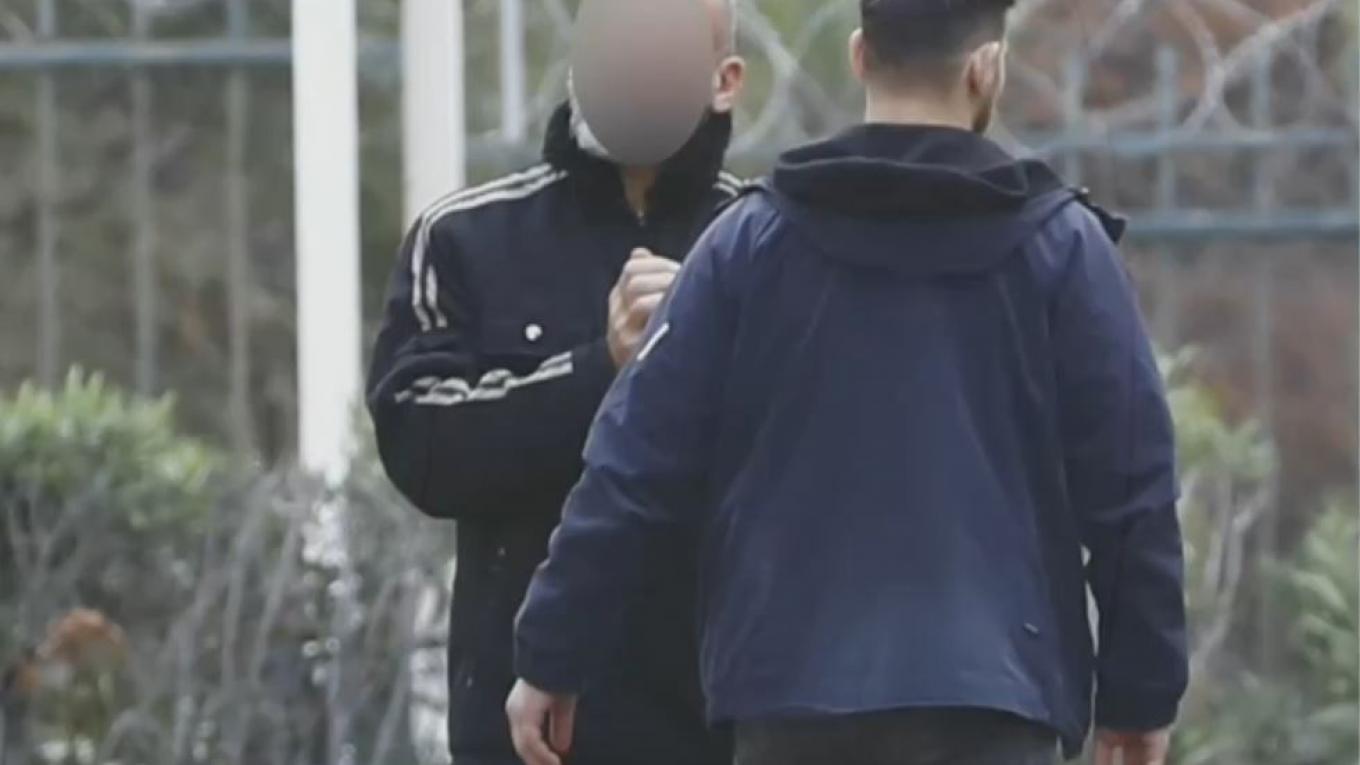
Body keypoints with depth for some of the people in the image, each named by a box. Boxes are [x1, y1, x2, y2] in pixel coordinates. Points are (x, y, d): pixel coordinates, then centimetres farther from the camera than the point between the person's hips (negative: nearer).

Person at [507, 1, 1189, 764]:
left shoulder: (753, 240, 4)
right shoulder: (1059, 245, 0)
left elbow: (637, 469, 3)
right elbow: (1129, 485, 2)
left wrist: (555, 658, 11)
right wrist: (1143, 689, 11)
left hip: (793, 692, 2)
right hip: (990, 700, -2)